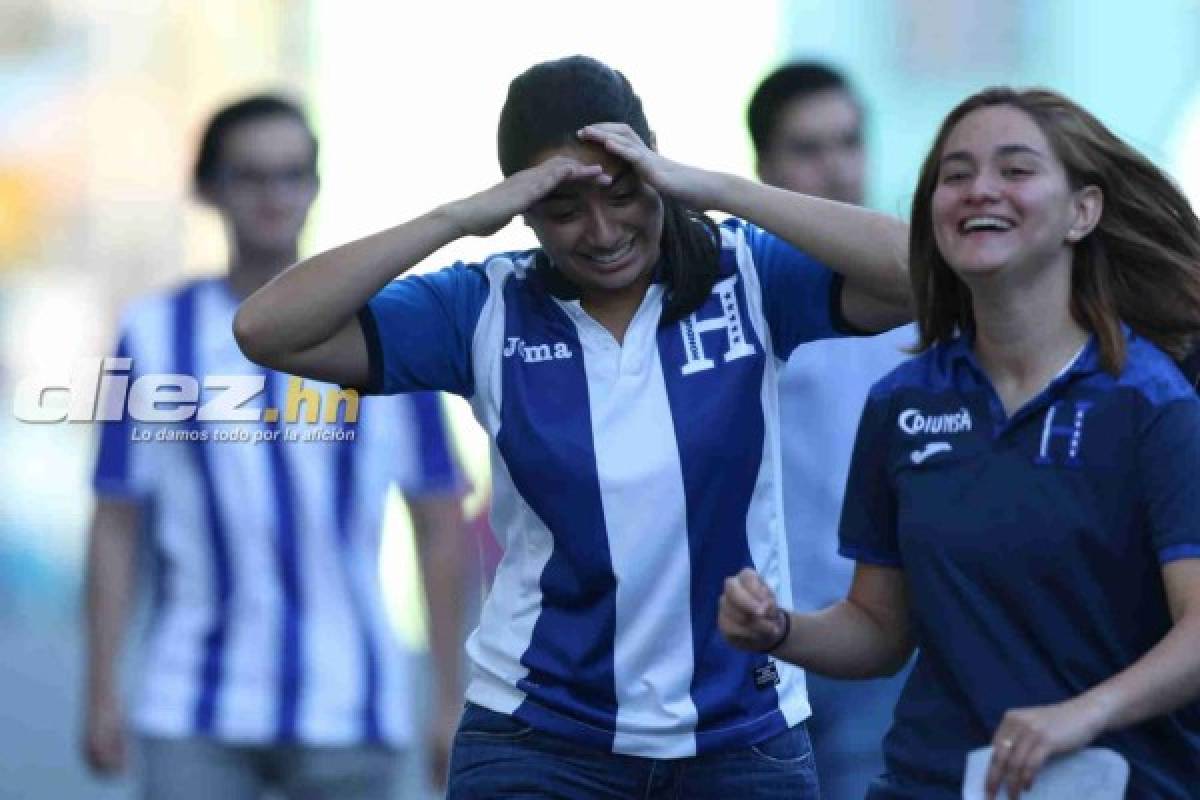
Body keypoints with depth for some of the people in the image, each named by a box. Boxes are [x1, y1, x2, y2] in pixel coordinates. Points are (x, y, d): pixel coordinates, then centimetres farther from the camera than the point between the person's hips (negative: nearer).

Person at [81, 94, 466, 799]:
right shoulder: (156, 336, 3)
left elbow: (440, 523, 4)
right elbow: (116, 527, 4)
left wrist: (454, 701, 1)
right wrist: (103, 695, -3)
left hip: (348, 711, 0)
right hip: (195, 711, 0)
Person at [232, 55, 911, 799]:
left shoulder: (747, 277, -5)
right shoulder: (489, 310, -4)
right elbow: (267, 330, -12)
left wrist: (713, 188, -23)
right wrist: (463, 217, -19)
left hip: (744, 737, 1)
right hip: (539, 737, 0)